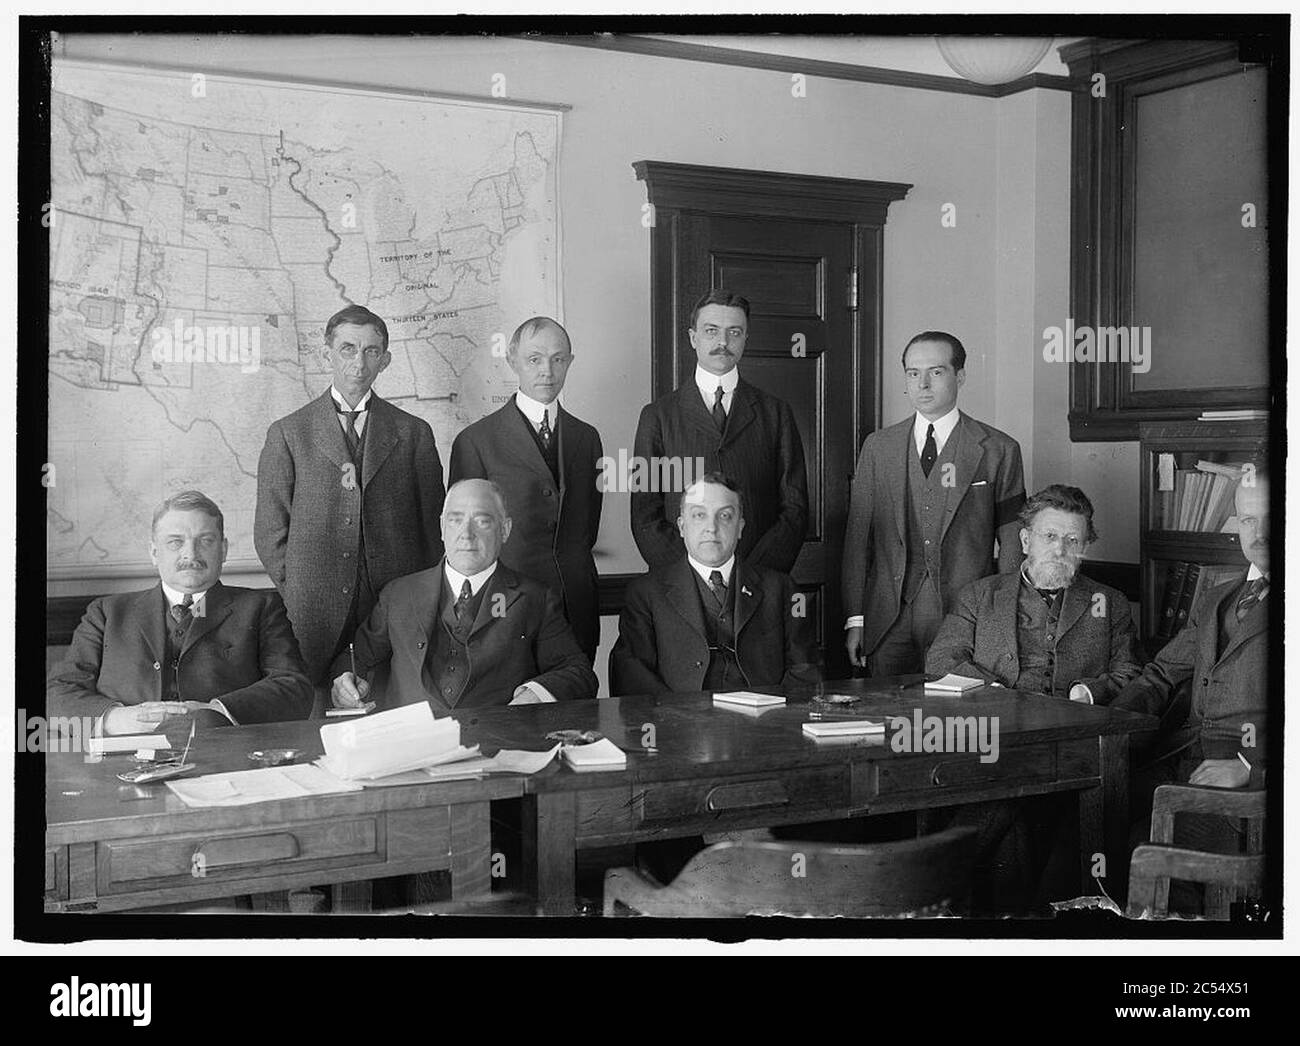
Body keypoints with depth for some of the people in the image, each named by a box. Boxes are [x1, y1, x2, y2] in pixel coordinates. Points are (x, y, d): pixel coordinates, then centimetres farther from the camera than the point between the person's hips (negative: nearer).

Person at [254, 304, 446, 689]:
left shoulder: (413, 433, 11)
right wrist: (300, 595, -2)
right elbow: (270, 531, 7)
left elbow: (433, 528, 10)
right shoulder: (287, 434, 8)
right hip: (315, 618, -1)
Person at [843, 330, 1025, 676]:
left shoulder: (999, 450, 3)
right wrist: (855, 619, 2)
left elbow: (1012, 544, 3)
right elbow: (858, 535, 9)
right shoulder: (878, 447, 11)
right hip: (890, 622, 2)